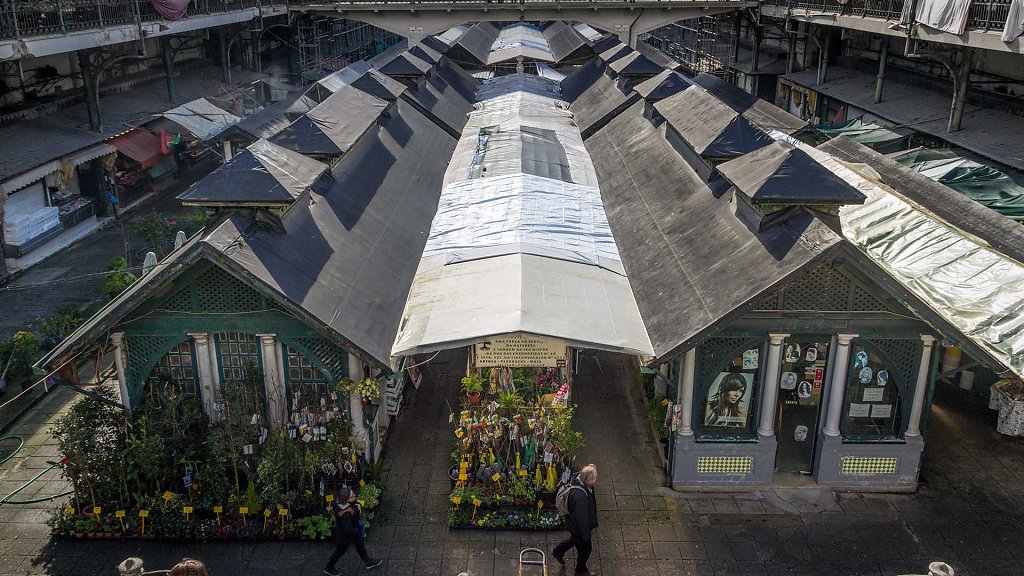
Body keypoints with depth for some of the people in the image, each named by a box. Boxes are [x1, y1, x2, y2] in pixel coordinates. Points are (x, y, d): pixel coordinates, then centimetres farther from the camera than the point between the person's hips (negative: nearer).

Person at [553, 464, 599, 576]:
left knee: (575, 539, 35)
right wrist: (586, 534, -17)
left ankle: (558, 552, 57)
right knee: (585, 549, 18)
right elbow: (582, 517, -31)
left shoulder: (578, 479, -15)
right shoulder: (580, 495, -44)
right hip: (579, 526, -8)